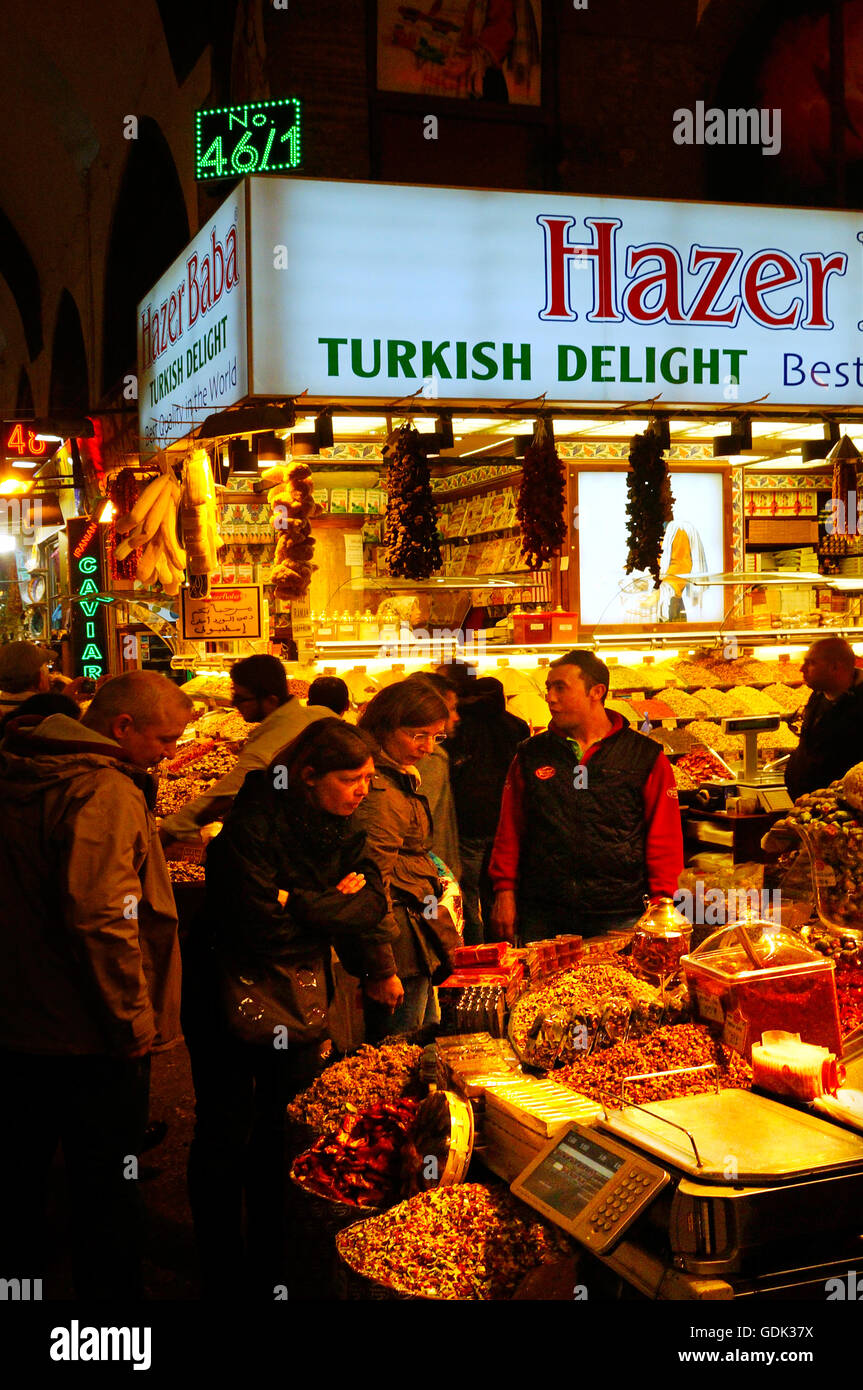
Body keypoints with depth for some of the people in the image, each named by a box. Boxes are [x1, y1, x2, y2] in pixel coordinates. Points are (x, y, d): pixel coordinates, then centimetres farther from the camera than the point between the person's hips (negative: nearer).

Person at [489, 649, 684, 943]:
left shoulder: (646, 758, 2)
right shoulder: (531, 755, 9)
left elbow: (664, 841, 3)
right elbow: (510, 831, 12)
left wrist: (661, 903, -3)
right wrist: (505, 891, 4)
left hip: (619, 918, -2)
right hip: (542, 916, 2)